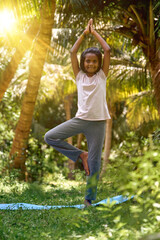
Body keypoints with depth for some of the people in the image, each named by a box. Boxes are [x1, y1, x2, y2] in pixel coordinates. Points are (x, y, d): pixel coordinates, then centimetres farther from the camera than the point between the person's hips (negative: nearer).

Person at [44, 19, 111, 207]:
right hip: (80, 119, 2)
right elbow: (73, 52, 3)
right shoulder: (80, 76, 8)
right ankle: (80, 155, 3)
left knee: (94, 162, 1)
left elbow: (107, 50, -2)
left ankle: (89, 198, 14)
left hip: (98, 122, -2)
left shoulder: (101, 76, 4)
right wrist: (84, 33, 9)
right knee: (50, 137, -9)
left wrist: (94, 32, 6)